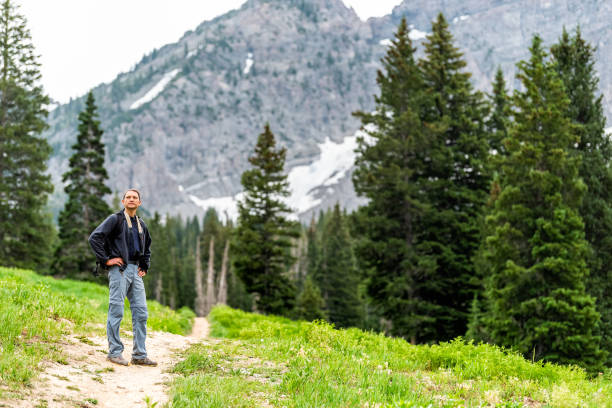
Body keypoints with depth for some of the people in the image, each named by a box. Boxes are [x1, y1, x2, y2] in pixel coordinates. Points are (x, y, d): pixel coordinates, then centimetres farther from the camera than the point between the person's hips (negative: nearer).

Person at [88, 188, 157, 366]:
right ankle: (115, 352, 2)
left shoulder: (141, 225, 19)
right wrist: (106, 259, -13)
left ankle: (140, 355, 8)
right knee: (116, 312, -5)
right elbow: (94, 238, -11)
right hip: (119, 269, -7)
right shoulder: (115, 219, -2)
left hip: (135, 271, 7)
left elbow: (147, 247, 35)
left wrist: (145, 267, 22)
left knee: (141, 313, 4)